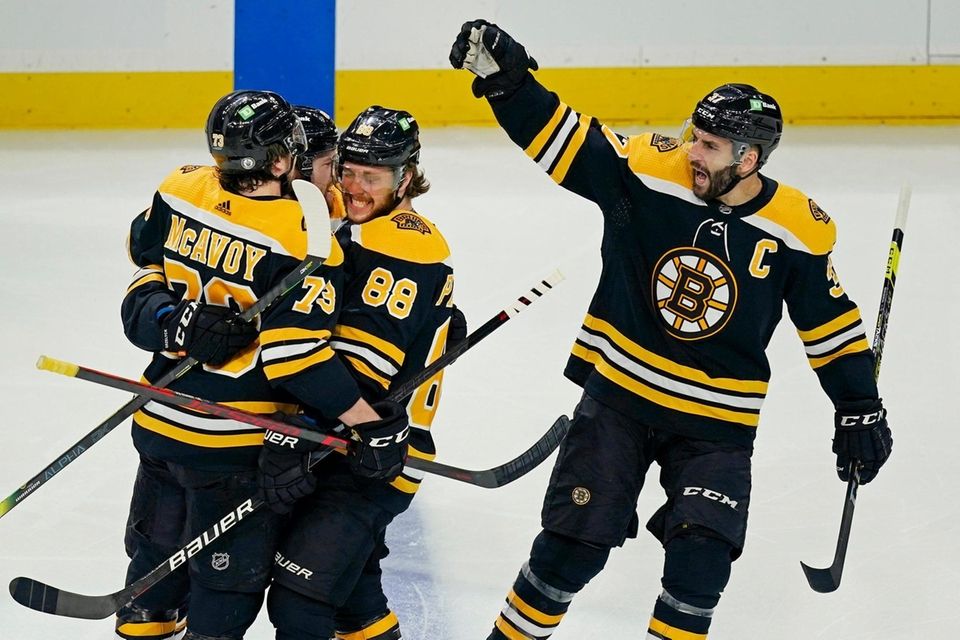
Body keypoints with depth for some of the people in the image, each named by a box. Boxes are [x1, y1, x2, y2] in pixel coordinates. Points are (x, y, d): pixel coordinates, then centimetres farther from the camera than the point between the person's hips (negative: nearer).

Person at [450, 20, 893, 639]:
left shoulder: (796, 230, -10)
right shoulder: (647, 171, -12)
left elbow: (831, 320, 2)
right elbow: (559, 138, -14)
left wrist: (860, 408, 3)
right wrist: (505, 75, -29)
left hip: (717, 422, 0)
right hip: (618, 394, 0)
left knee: (701, 561, -13)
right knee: (573, 542, -2)